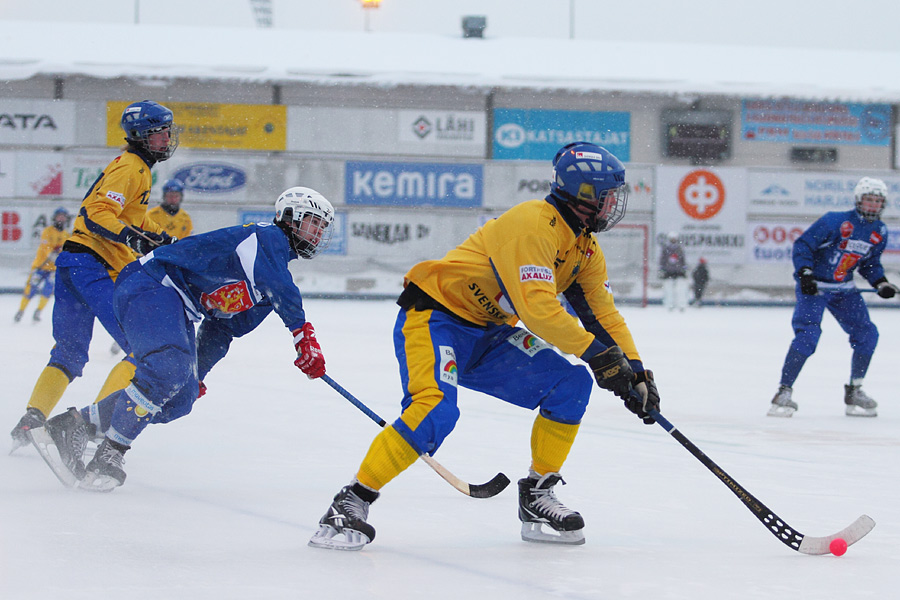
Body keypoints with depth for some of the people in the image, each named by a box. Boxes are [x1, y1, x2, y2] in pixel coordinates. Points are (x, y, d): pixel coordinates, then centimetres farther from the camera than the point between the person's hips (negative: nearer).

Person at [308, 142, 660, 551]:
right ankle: (351, 502, -23)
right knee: (435, 409, -32)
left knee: (571, 384, -7)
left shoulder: (585, 248, 6)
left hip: (489, 334, 9)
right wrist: (595, 351, -29)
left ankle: (537, 495, 3)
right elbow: (537, 307, -32)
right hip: (434, 317, -9)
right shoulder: (533, 225, -24)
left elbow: (604, 314, 9)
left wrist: (634, 371, -2)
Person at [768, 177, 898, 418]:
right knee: (807, 336, -21)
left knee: (867, 334, -2)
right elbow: (802, 245, -15)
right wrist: (805, 273, -26)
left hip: (844, 289, 7)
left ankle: (854, 392, 13)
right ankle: (784, 392, -14)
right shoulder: (834, 221, -19)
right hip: (814, 286, -7)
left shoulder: (879, 232, 2)